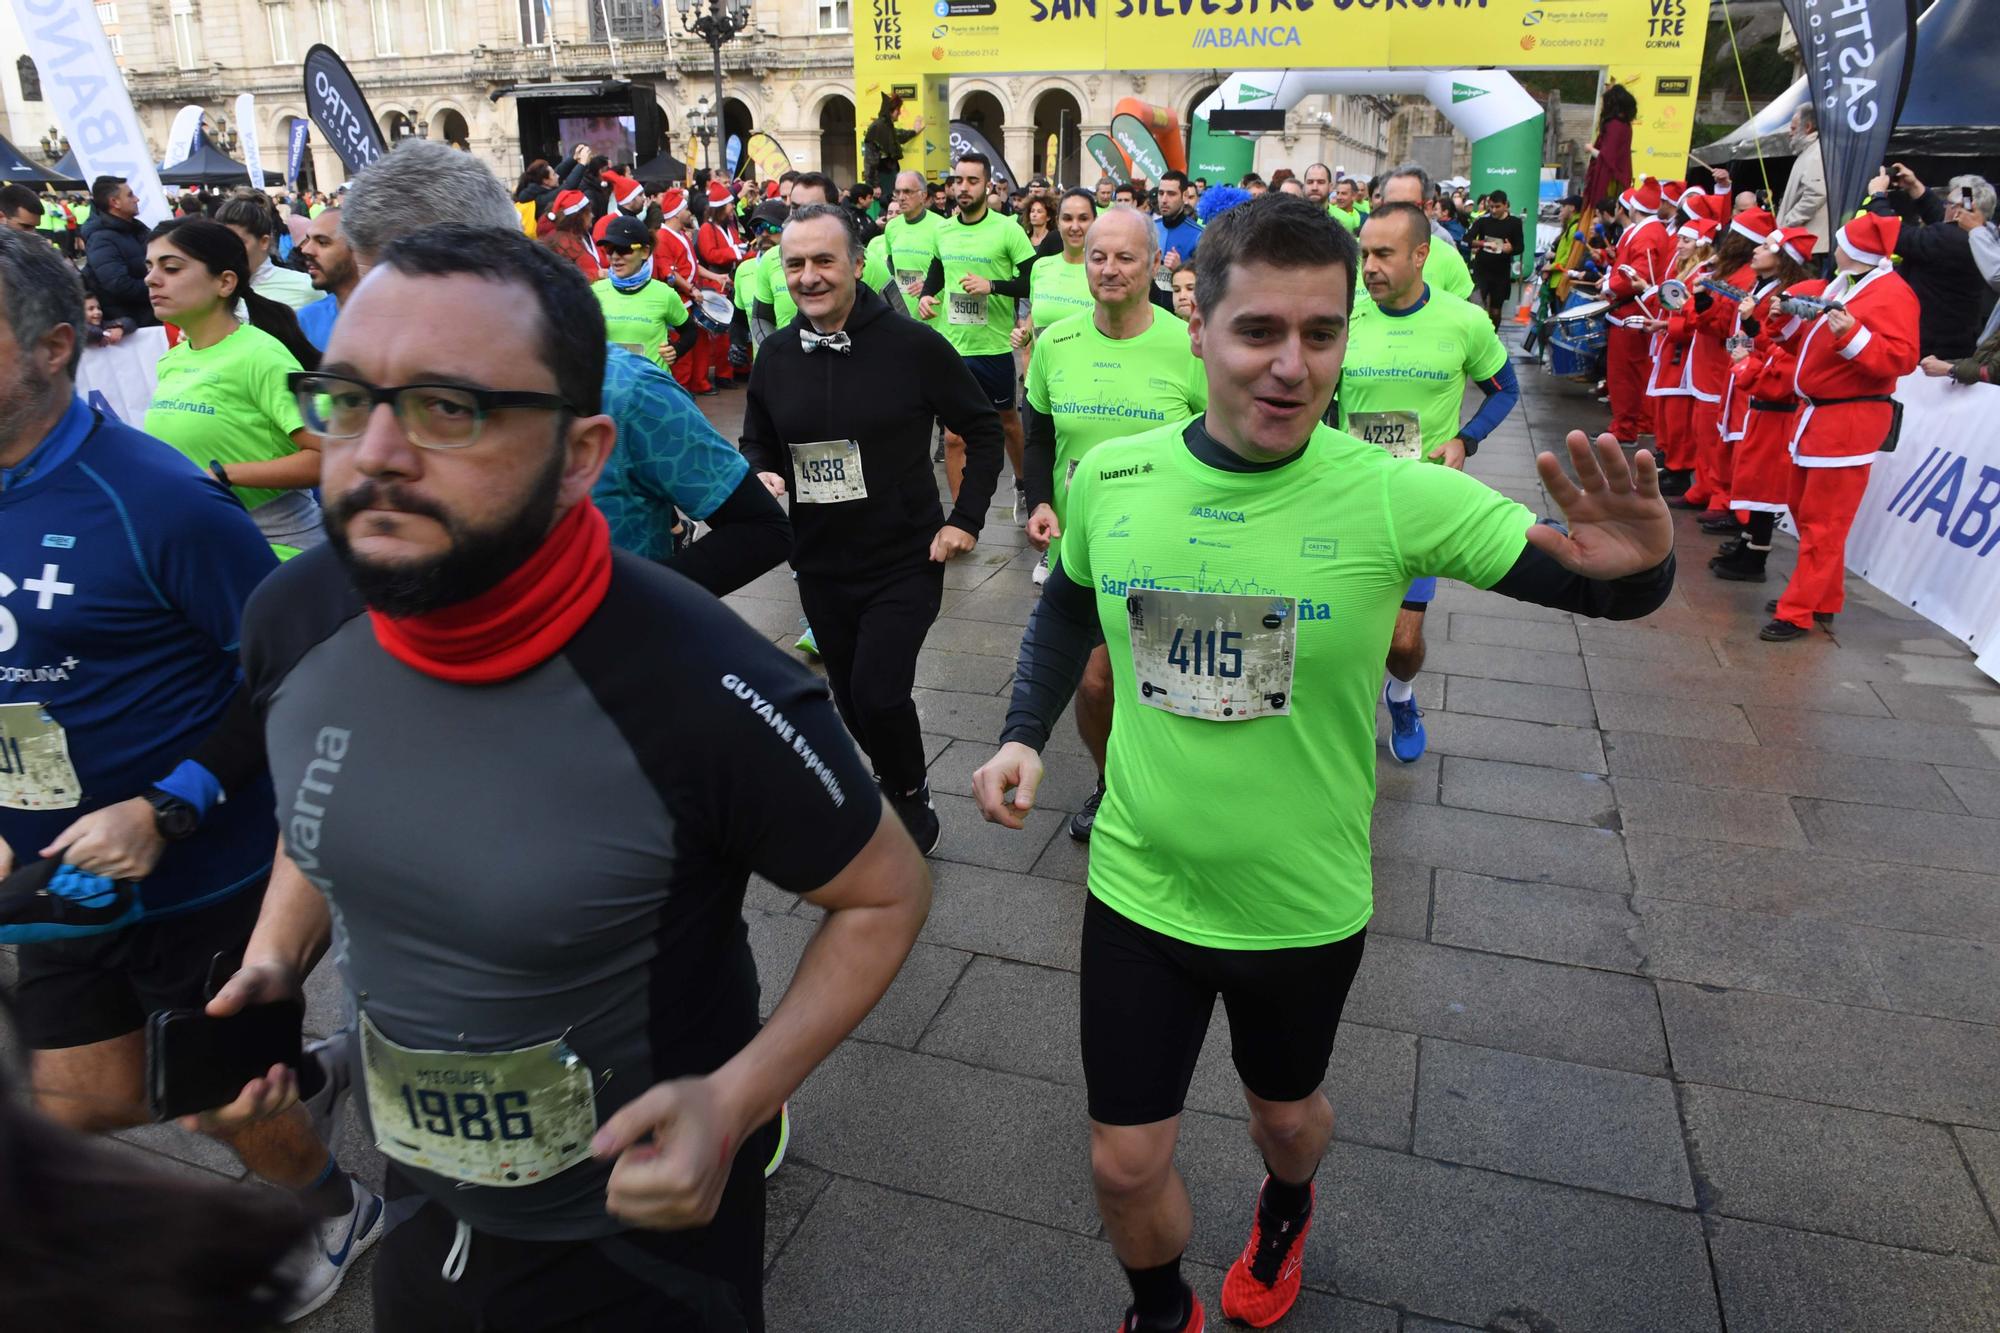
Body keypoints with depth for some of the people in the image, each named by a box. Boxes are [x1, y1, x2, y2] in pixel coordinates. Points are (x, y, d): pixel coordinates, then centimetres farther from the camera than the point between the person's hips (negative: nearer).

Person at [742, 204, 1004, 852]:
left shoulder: (913, 345, -12)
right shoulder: (775, 355, 1)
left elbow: (984, 429, -2)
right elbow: (756, 444, 15)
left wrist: (966, 518, -9)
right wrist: (762, 476, -8)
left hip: (906, 563, -5)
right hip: (819, 567, 5)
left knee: (878, 694, -15)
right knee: (851, 697, 16)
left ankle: (910, 796, 14)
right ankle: (896, 783, 43)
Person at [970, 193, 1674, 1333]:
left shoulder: (1395, 496, -19)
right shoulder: (1112, 479, -11)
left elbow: (1609, 586, -15)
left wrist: (1642, 559, -38)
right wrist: (1026, 735, -4)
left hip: (1304, 905, -1)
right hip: (1141, 889, 1)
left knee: (1287, 1112, 26)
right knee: (1125, 1165, 11)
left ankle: (1286, 1210, 64)